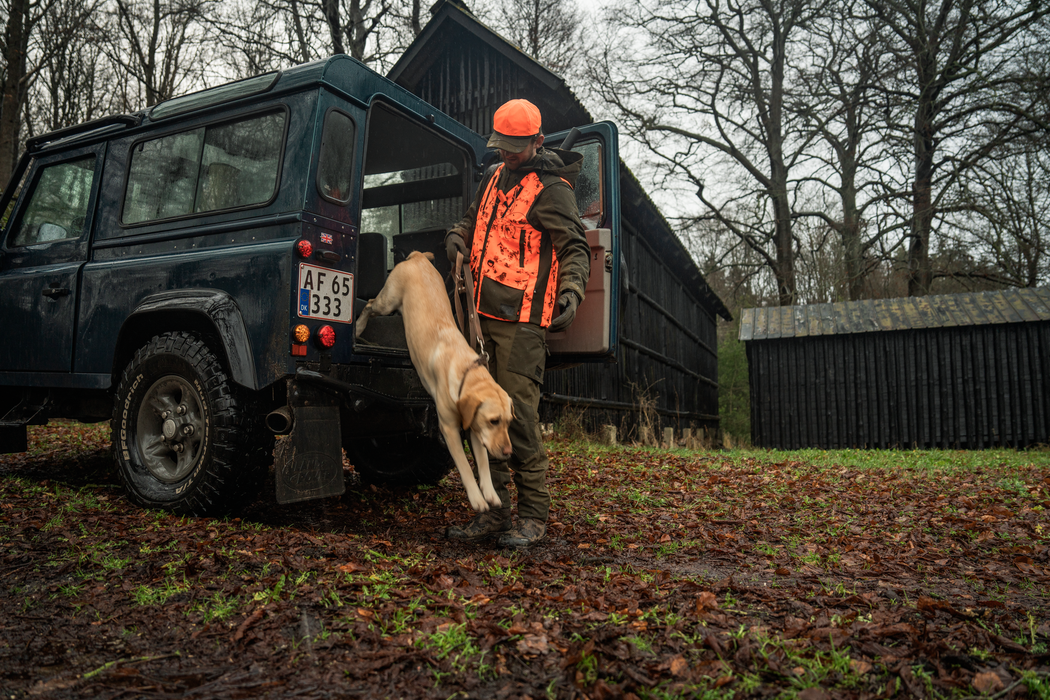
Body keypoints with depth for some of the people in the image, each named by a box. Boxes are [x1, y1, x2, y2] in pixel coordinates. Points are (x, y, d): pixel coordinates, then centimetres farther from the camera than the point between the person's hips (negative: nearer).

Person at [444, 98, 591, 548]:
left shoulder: (551, 188, -5)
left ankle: (533, 517, 3)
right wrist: (458, 237, 8)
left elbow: (575, 248, -9)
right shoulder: (495, 177, 20)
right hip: (482, 313, 8)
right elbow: (474, 218, 31)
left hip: (521, 320, -8)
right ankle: (493, 512, 18)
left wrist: (571, 292, -27)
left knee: (519, 413, -10)